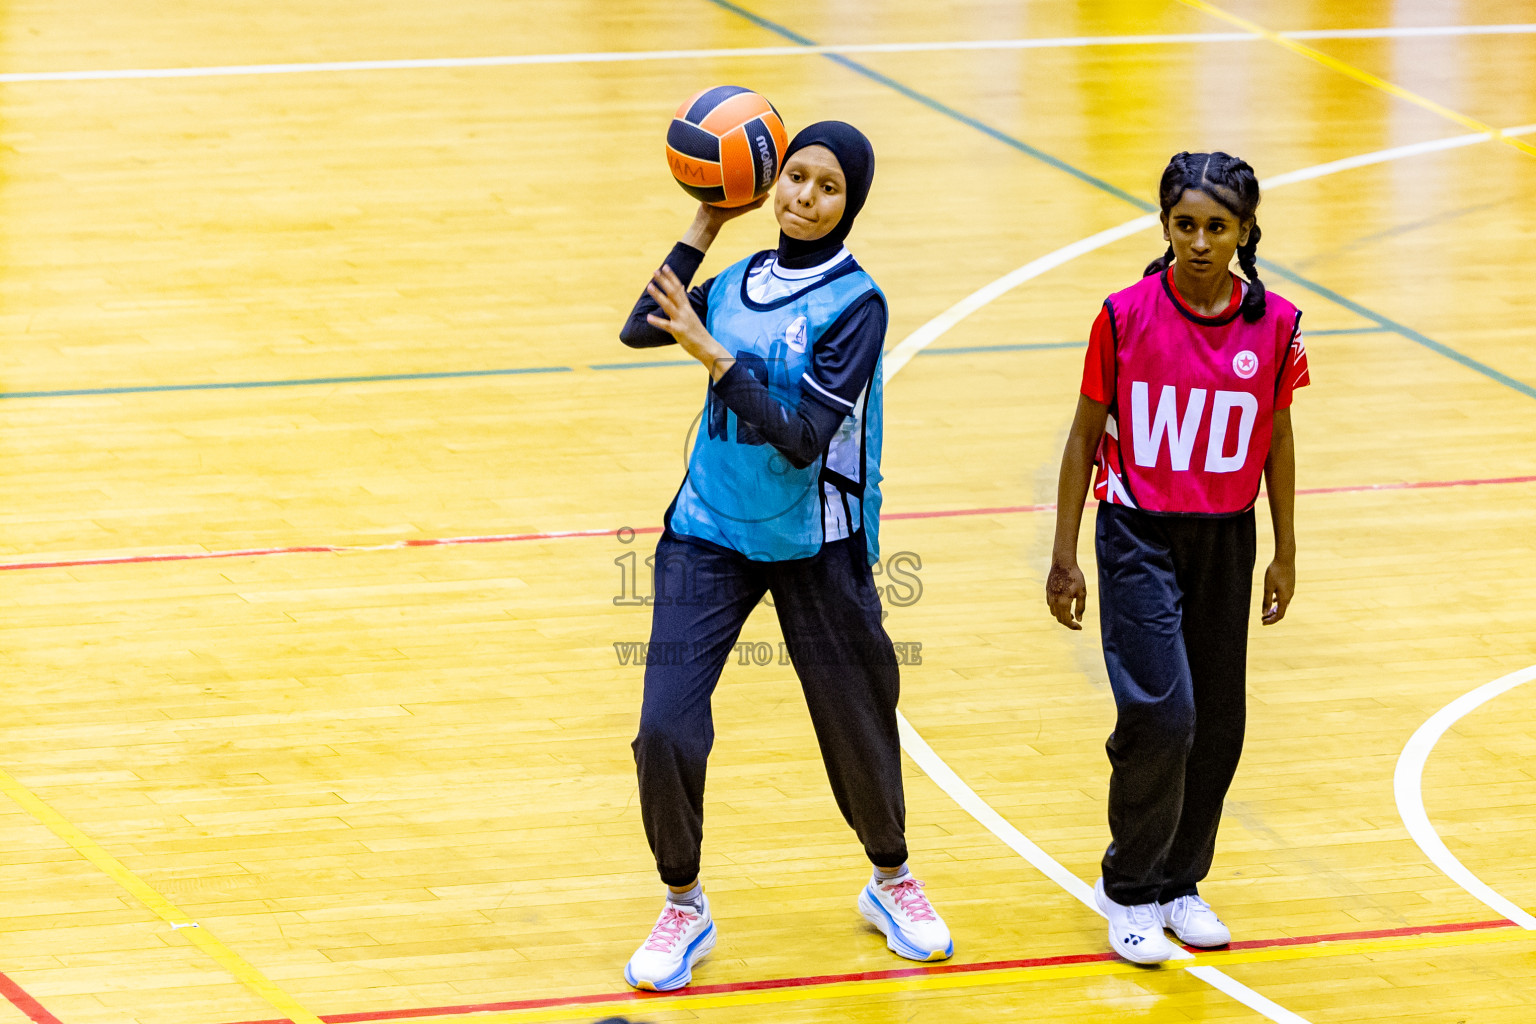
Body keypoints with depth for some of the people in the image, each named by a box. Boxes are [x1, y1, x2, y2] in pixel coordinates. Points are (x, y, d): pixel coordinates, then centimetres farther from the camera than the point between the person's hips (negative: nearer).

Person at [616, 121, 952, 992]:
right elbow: (640, 329, 6)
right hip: (710, 533, 3)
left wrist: (712, 353, -27)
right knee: (665, 731, -9)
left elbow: (803, 436, -21)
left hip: (813, 550, -3)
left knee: (857, 724, 11)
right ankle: (684, 909, 10)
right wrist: (706, 225, 4)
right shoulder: (740, 281, 2)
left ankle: (892, 882, 39)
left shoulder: (854, 303, -13)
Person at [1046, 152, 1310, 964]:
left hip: (1226, 539, 3)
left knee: (1217, 722, 8)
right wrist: (1064, 556, -1)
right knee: (1160, 712, -12)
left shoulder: (1273, 325, -5)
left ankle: (1180, 883, 26)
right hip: (1139, 537, -3)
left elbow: (1277, 441, 7)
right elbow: (1085, 437, -2)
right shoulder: (1126, 316, -10)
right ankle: (1129, 890, 5)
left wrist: (1285, 554, 11)